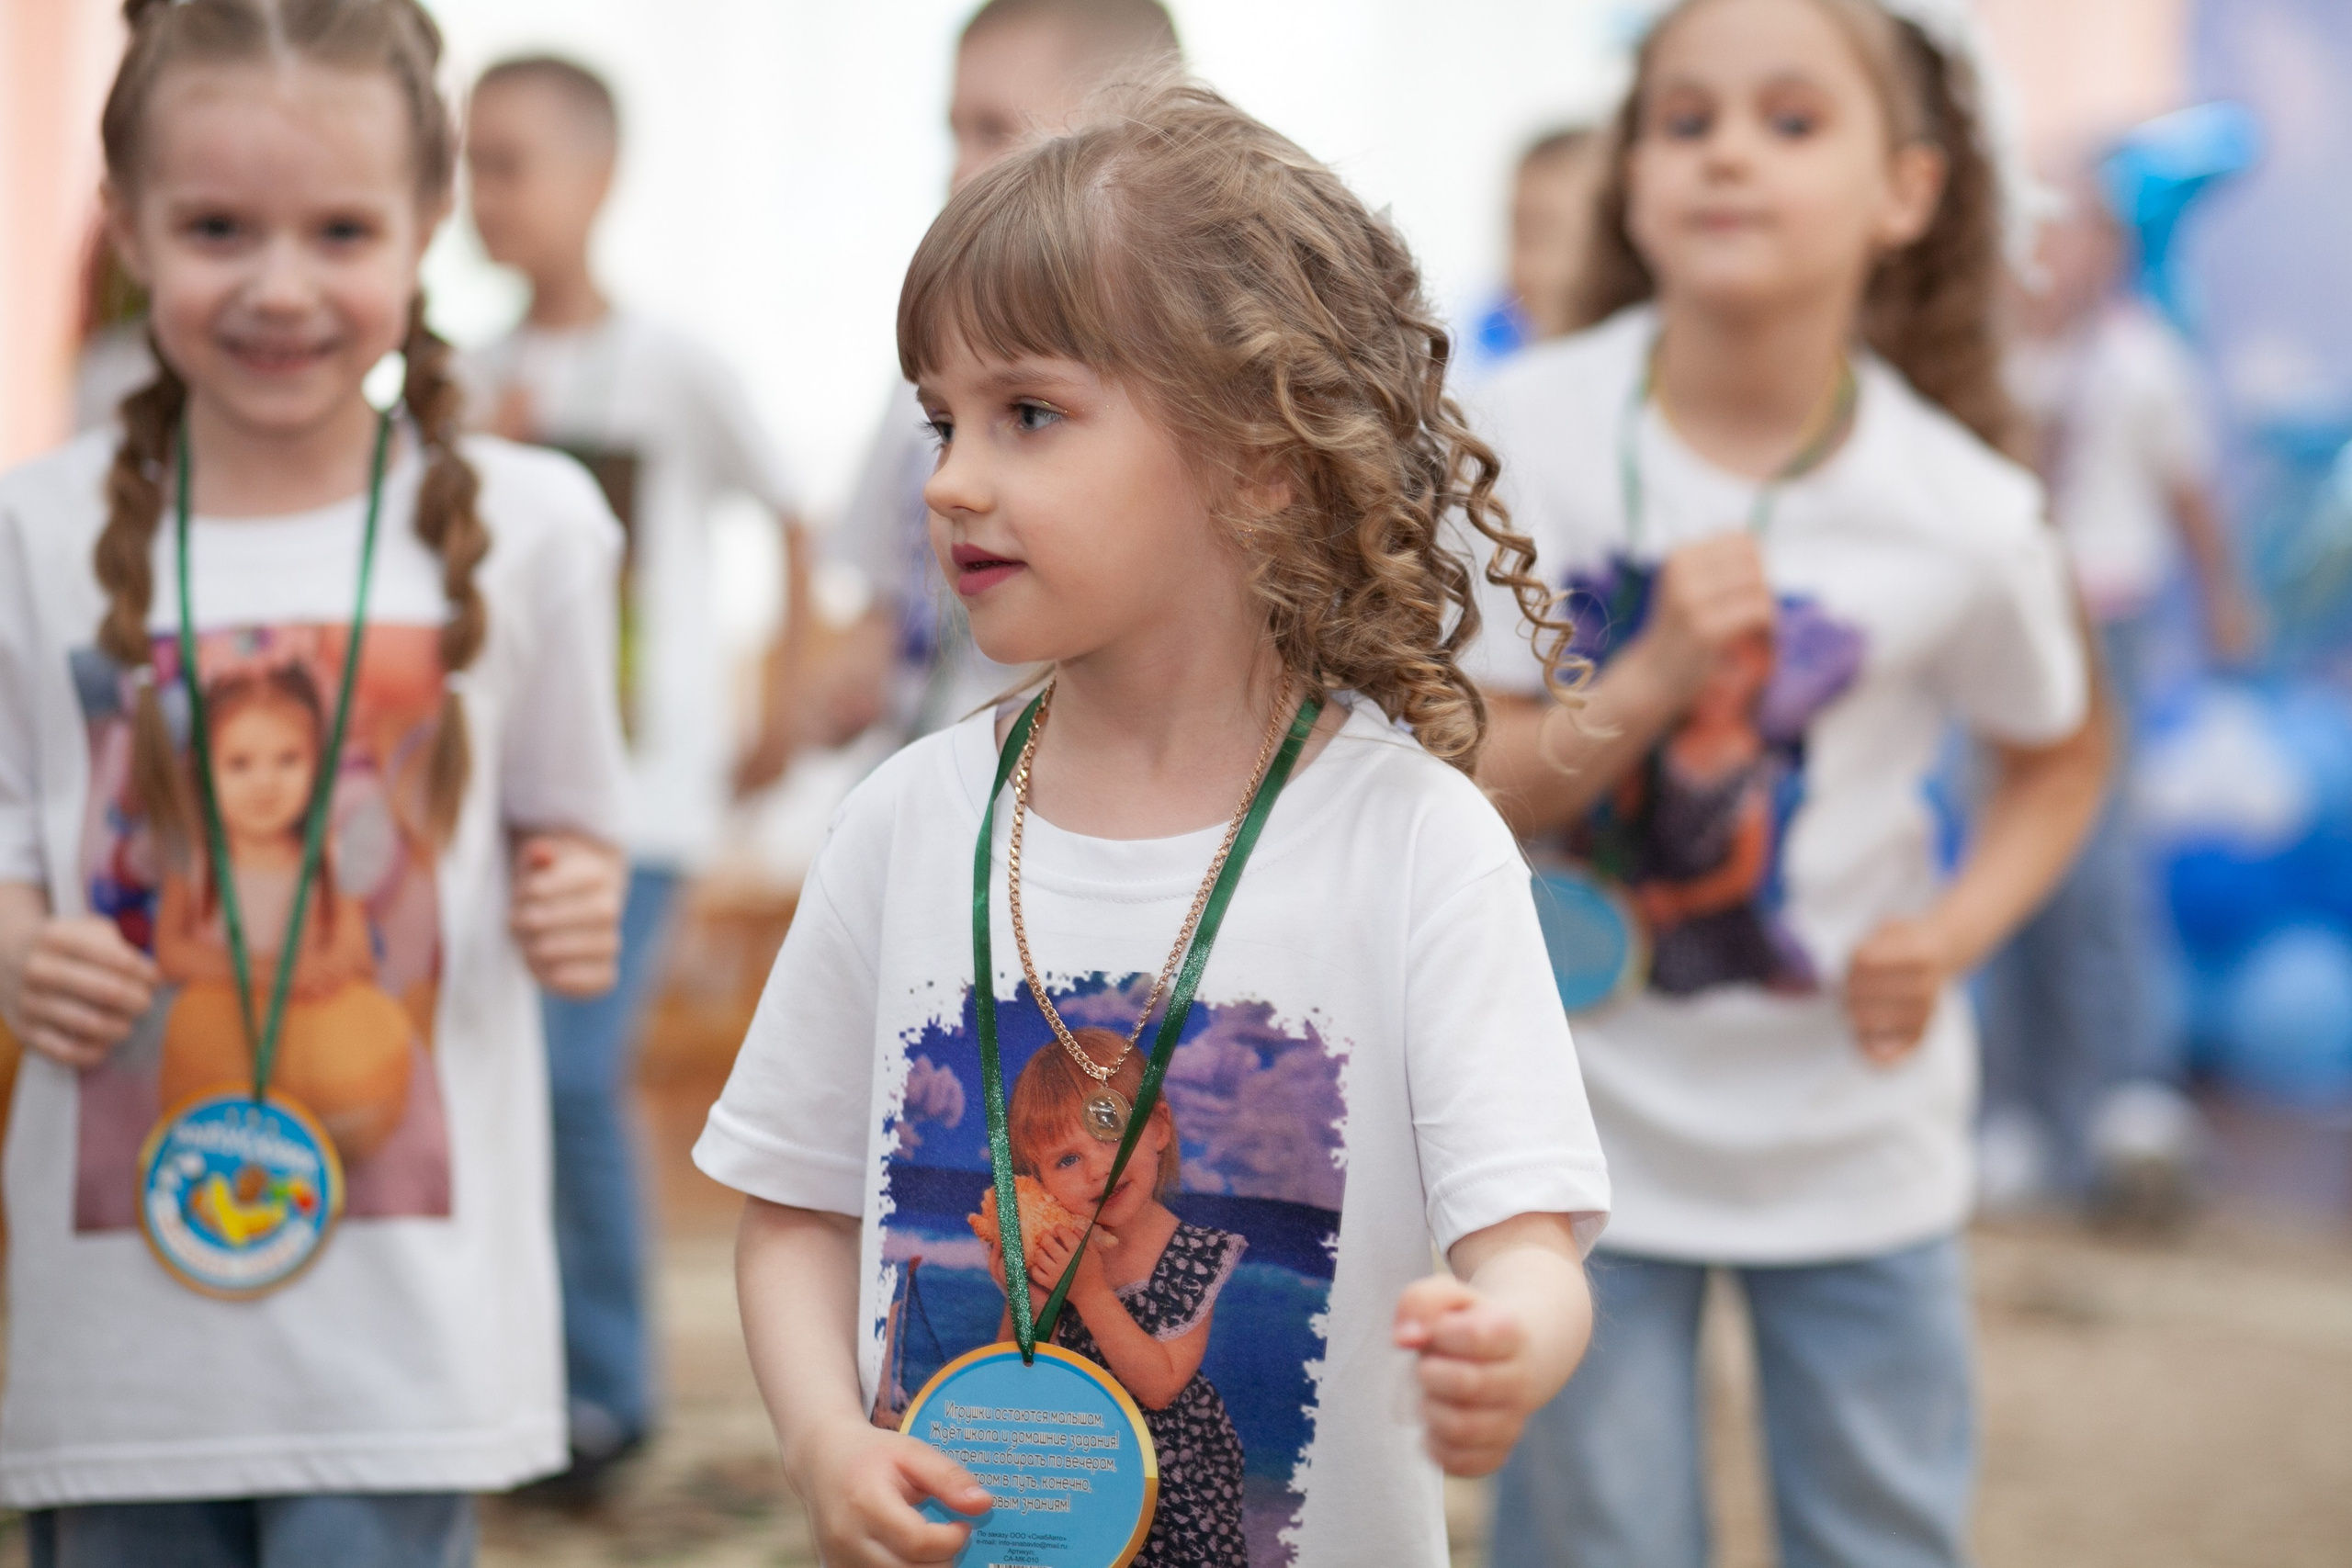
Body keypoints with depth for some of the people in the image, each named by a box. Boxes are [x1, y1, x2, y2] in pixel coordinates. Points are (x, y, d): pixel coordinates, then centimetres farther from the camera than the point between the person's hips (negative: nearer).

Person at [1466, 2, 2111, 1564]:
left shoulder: (1966, 516, -14)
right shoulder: (1530, 430, -15)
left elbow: (2062, 754, 7)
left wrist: (1957, 932, -11)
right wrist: (1651, 681, -28)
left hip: (1853, 1136, 1)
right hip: (1588, 1125, -1)